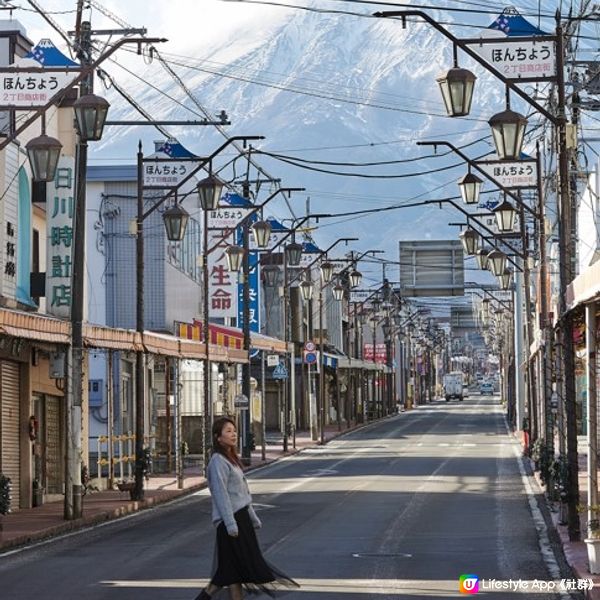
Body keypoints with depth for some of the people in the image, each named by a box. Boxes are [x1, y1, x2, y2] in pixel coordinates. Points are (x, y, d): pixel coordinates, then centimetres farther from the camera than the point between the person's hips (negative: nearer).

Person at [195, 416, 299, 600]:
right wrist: (230, 523, -23)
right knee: (236, 566, -5)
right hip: (230, 520, -9)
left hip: (240, 516, 9)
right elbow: (221, 494, -19)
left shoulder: (231, 459, 17)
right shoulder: (218, 461, -13)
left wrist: (253, 517, 22)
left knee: (230, 569, 9)